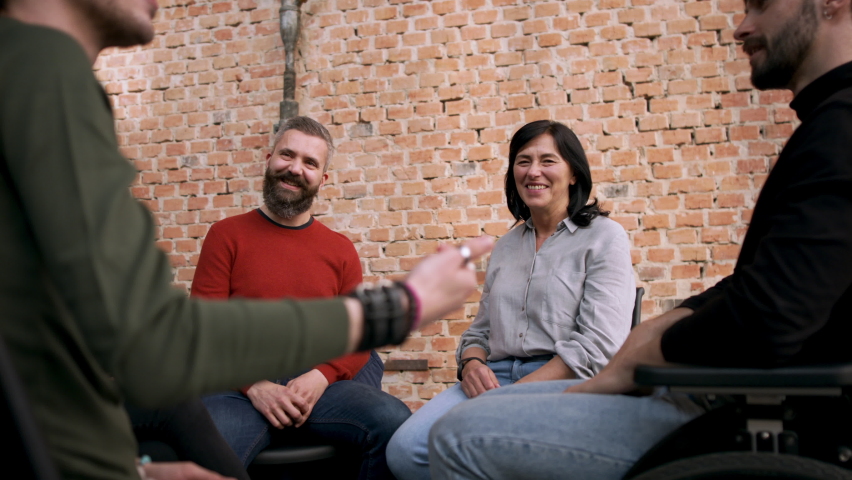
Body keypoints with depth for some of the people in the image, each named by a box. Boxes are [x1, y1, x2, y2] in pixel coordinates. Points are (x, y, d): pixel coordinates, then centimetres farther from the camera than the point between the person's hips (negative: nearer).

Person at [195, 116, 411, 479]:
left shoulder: (340, 250, 15)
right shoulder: (227, 236, 10)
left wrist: (320, 376, -9)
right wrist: (253, 386, -12)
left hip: (321, 384, 4)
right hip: (241, 387, -3)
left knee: (395, 422, -26)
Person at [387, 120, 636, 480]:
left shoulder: (604, 237, 3)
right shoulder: (506, 246, 23)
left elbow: (598, 345, -8)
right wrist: (471, 363, -3)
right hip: (494, 378, 5)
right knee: (405, 450, -25)